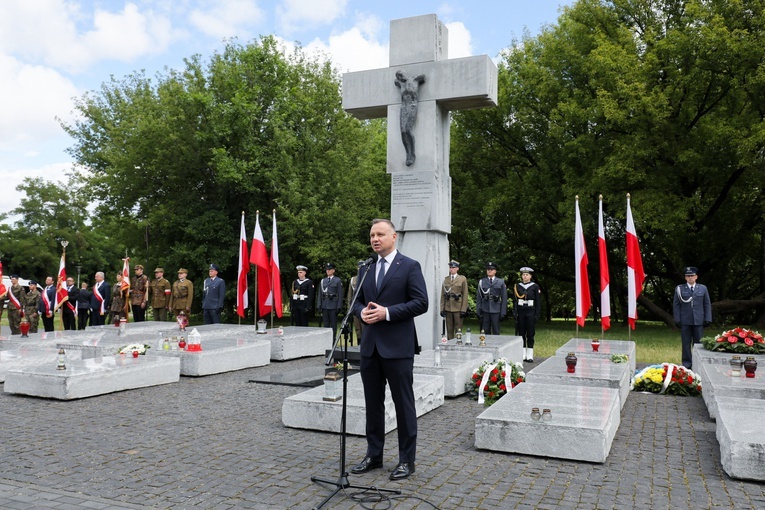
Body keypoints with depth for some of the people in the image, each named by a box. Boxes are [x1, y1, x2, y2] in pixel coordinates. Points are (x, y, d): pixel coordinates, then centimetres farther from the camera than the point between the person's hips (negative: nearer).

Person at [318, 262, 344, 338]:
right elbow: (320, 294, 14)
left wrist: (339, 307, -10)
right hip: (325, 306, 4)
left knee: (333, 324, 0)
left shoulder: (338, 281, 0)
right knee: (326, 324, 8)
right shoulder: (323, 281, 12)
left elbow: (340, 295, -4)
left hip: (333, 306, -4)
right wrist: (319, 306, 6)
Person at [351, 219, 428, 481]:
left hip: (398, 346, -5)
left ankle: (406, 460, 15)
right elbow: (357, 301, 17)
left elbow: (421, 303, -11)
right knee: (373, 403, 13)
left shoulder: (410, 267, -4)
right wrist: (362, 312, -6)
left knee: (403, 403, 3)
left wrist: (387, 312, -18)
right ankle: (373, 455, 26)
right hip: (370, 345, 6)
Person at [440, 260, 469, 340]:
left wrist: (463, 309, -8)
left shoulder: (462, 279, 3)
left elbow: (465, 295, -1)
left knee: (458, 330, 0)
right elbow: (443, 295, 10)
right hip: (448, 309, 3)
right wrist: (442, 308, 3)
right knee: (449, 330, 5)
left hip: (458, 309, -3)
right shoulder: (446, 279, 11)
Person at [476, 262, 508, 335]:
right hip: (485, 311, 1)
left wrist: (503, 312, -2)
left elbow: (504, 298, 4)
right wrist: (478, 311, 2)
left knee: (496, 332, 2)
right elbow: (479, 297, 8)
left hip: (496, 310, -1)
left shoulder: (501, 282, 5)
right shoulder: (482, 282, 8)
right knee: (485, 332, 4)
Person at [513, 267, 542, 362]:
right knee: (521, 333, 5)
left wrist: (537, 314, -5)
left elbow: (538, 301, 1)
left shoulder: (535, 286, 1)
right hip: (520, 312, 2)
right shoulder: (517, 286, 6)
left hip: (531, 312, -2)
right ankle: (523, 355, 11)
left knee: (530, 334, 1)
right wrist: (514, 312, -2)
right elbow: (515, 300, 6)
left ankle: (530, 355, 6)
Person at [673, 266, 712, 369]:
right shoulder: (679, 289, 4)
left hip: (698, 321, 1)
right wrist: (677, 319, -4)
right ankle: (687, 364, 9)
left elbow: (707, 304, 9)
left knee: (698, 343, 5)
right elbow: (676, 305, 3)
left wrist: (707, 319, 1)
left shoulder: (703, 288, 8)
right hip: (685, 321, -1)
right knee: (686, 343, 3)